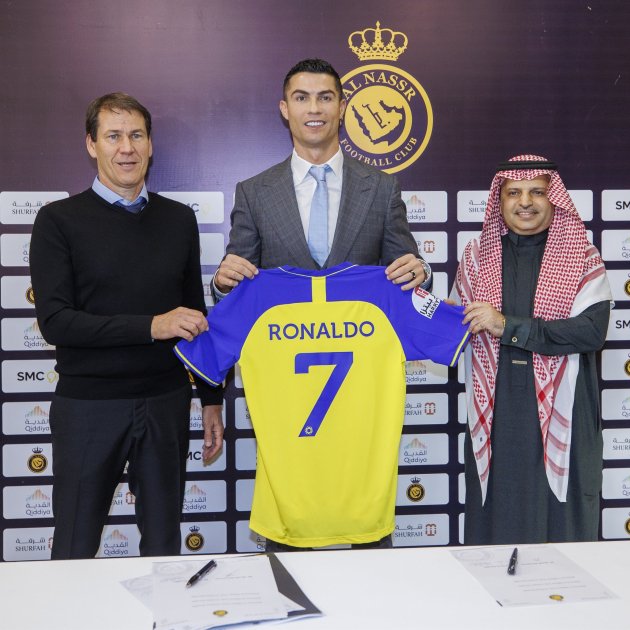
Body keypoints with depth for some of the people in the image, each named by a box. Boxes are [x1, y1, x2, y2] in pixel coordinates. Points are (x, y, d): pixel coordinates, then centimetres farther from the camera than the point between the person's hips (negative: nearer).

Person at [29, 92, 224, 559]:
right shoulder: (60, 221, -3)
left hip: (166, 402, 3)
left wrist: (212, 399, 10)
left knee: (164, 545, 12)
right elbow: (54, 322, -12)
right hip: (88, 406, -2)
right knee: (76, 550, 8)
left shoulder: (180, 220, 8)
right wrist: (151, 326, -19)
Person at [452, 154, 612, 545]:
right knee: (497, 522, 6)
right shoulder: (478, 256, 9)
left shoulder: (582, 257, 1)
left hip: (560, 416, -2)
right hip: (495, 418, 2)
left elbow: (592, 330, -12)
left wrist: (508, 326, -16)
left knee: (560, 527, 5)